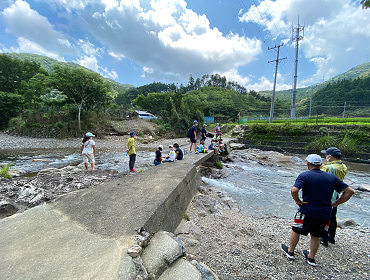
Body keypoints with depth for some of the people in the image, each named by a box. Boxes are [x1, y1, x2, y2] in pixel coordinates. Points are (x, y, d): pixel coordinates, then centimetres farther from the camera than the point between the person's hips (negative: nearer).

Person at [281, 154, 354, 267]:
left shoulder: (304, 176, -14)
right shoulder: (331, 177, 4)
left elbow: (294, 190, -29)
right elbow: (349, 191, 7)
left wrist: (298, 201, -12)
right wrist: (336, 203, 7)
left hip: (308, 212, -5)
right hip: (325, 214, 5)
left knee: (296, 230, 17)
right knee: (316, 236, 23)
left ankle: (290, 252, 32)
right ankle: (311, 258, 37)